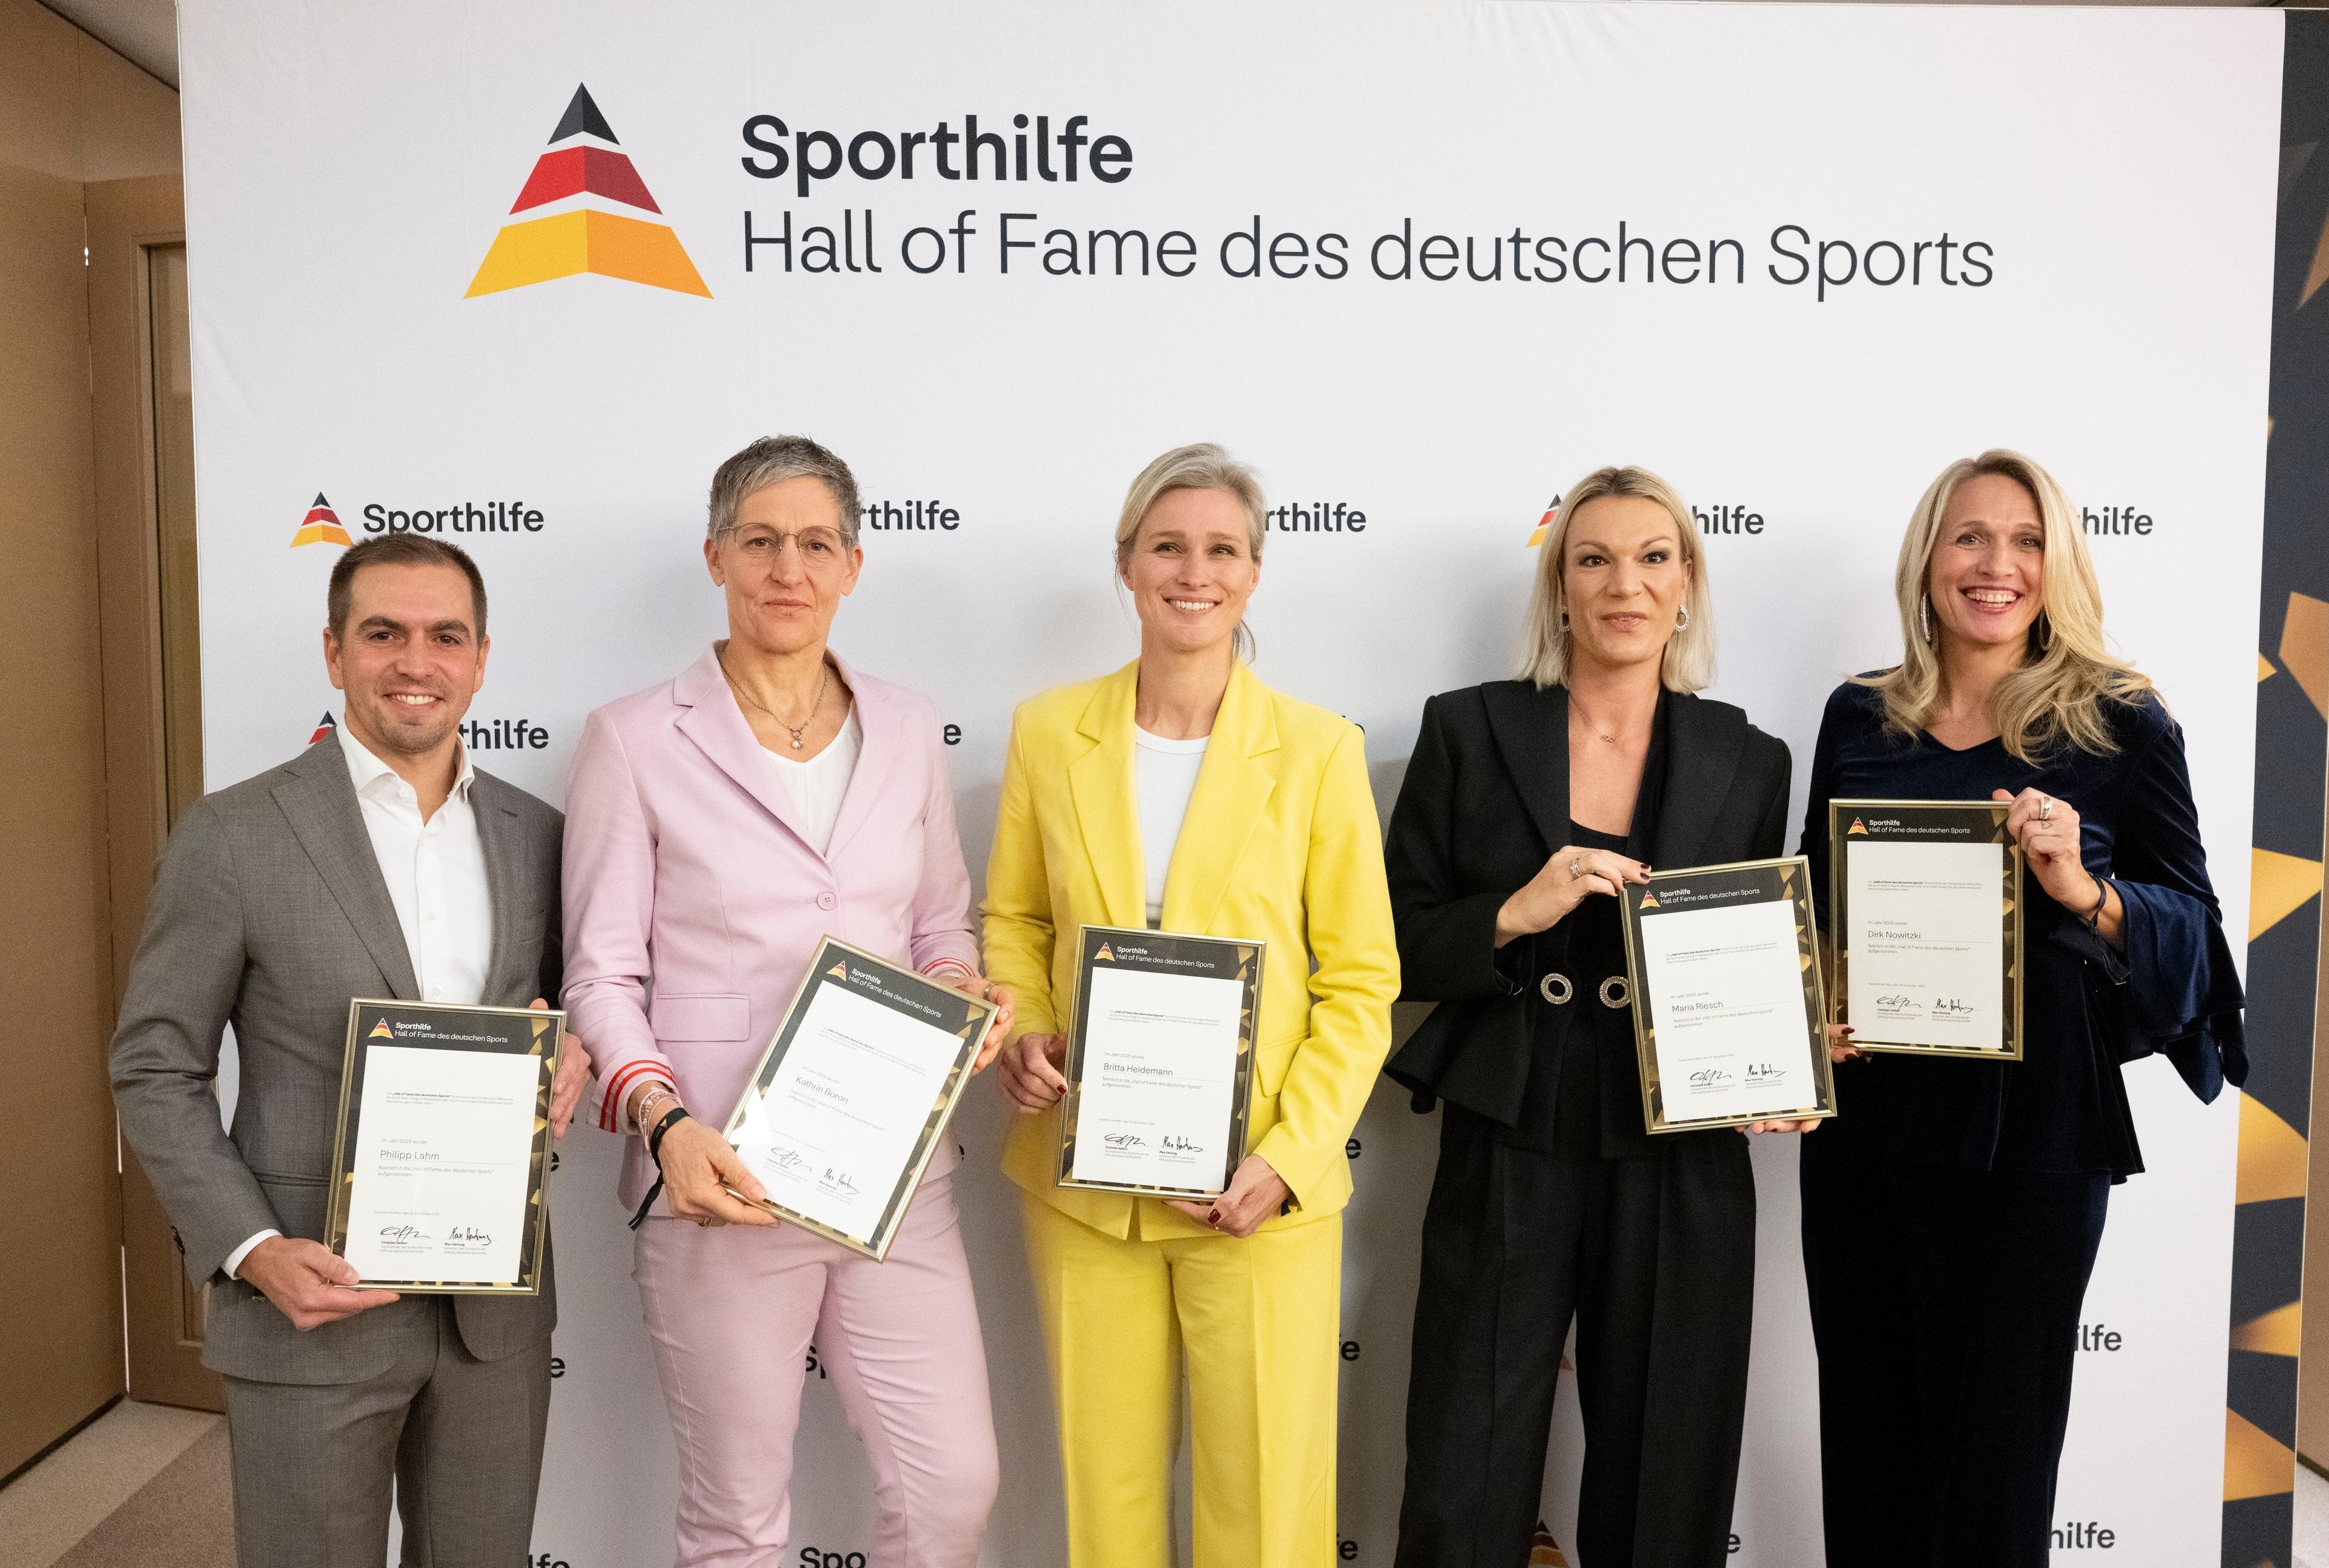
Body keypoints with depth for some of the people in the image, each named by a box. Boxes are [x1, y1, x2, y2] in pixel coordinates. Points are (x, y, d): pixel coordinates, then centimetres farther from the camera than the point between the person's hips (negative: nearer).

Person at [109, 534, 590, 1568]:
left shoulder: (536, 835, 3)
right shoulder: (232, 836, -8)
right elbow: (155, 1070, -3)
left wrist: (570, 1055, -8)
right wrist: (251, 1251, -14)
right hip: (312, 1301, -3)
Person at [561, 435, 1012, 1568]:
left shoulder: (906, 729, 7)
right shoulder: (635, 740, -3)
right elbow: (602, 975, -3)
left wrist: (965, 990, -6)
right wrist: (665, 1122, -19)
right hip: (719, 1181, -3)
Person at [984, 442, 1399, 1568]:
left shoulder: (1319, 749, -4)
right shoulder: (1049, 732, 3)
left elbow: (1360, 982, -2)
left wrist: (1290, 1157, -11)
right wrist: (1024, 1034, -5)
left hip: (1262, 1192, -2)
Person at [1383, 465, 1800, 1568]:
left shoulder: (1749, 761, 6)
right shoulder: (1467, 732, 0)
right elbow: (1397, 948, -1)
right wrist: (1517, 913, -16)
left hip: (1680, 1173, 2)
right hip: (1508, 1155, -1)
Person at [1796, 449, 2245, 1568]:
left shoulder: (2122, 727, -3)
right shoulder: (1859, 717, 5)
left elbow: (2192, 929, -3)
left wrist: (2087, 890, -22)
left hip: (2025, 1130, -3)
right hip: (1863, 1120, 3)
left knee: (1992, 1445, 10)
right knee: (1863, 1434, 14)